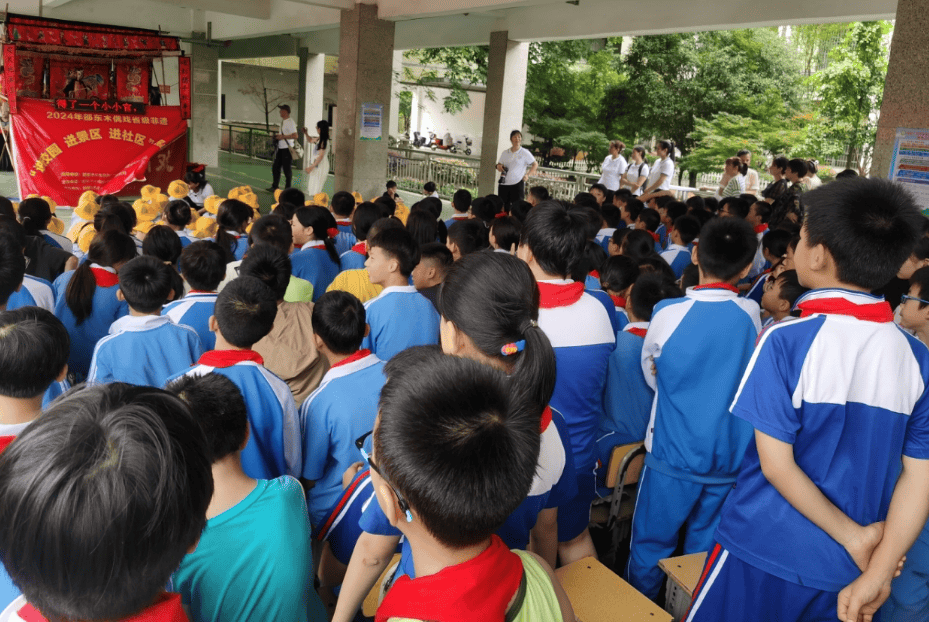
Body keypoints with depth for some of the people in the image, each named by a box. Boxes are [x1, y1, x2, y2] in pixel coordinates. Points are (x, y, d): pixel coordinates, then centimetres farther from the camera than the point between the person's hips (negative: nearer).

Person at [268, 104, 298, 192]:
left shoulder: (290, 122, -16)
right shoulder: (283, 121, 13)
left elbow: (295, 136, -23)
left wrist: (283, 137, -21)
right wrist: (278, 136, 8)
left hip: (287, 149, -9)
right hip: (280, 148, 9)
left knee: (287, 169, -2)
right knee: (275, 167, 12)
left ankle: (288, 189, 9)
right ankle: (274, 187, 22)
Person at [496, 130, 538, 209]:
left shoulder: (524, 152, 2)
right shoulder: (505, 152, 13)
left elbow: (535, 164, 7)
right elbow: (499, 164, 21)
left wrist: (528, 175, -6)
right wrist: (499, 166, -4)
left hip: (517, 184, -4)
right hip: (503, 184, 4)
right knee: (502, 206, 2)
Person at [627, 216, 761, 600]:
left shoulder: (667, 313, -15)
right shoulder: (753, 316, -8)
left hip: (673, 455, -2)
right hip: (732, 458, 3)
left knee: (651, 544, 14)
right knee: (704, 551, 17)